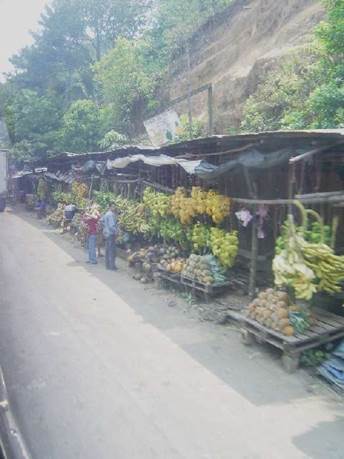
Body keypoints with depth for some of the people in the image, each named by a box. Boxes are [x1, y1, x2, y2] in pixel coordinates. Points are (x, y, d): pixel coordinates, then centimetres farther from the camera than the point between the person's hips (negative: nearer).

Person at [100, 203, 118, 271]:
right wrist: (115, 231, -13)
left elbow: (101, 220, 22)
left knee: (107, 250, 13)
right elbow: (112, 225, -23)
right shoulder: (111, 214, -17)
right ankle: (112, 266, -3)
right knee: (112, 250, -5)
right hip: (111, 233, -10)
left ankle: (108, 265, 19)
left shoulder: (106, 214, 13)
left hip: (106, 233, 10)